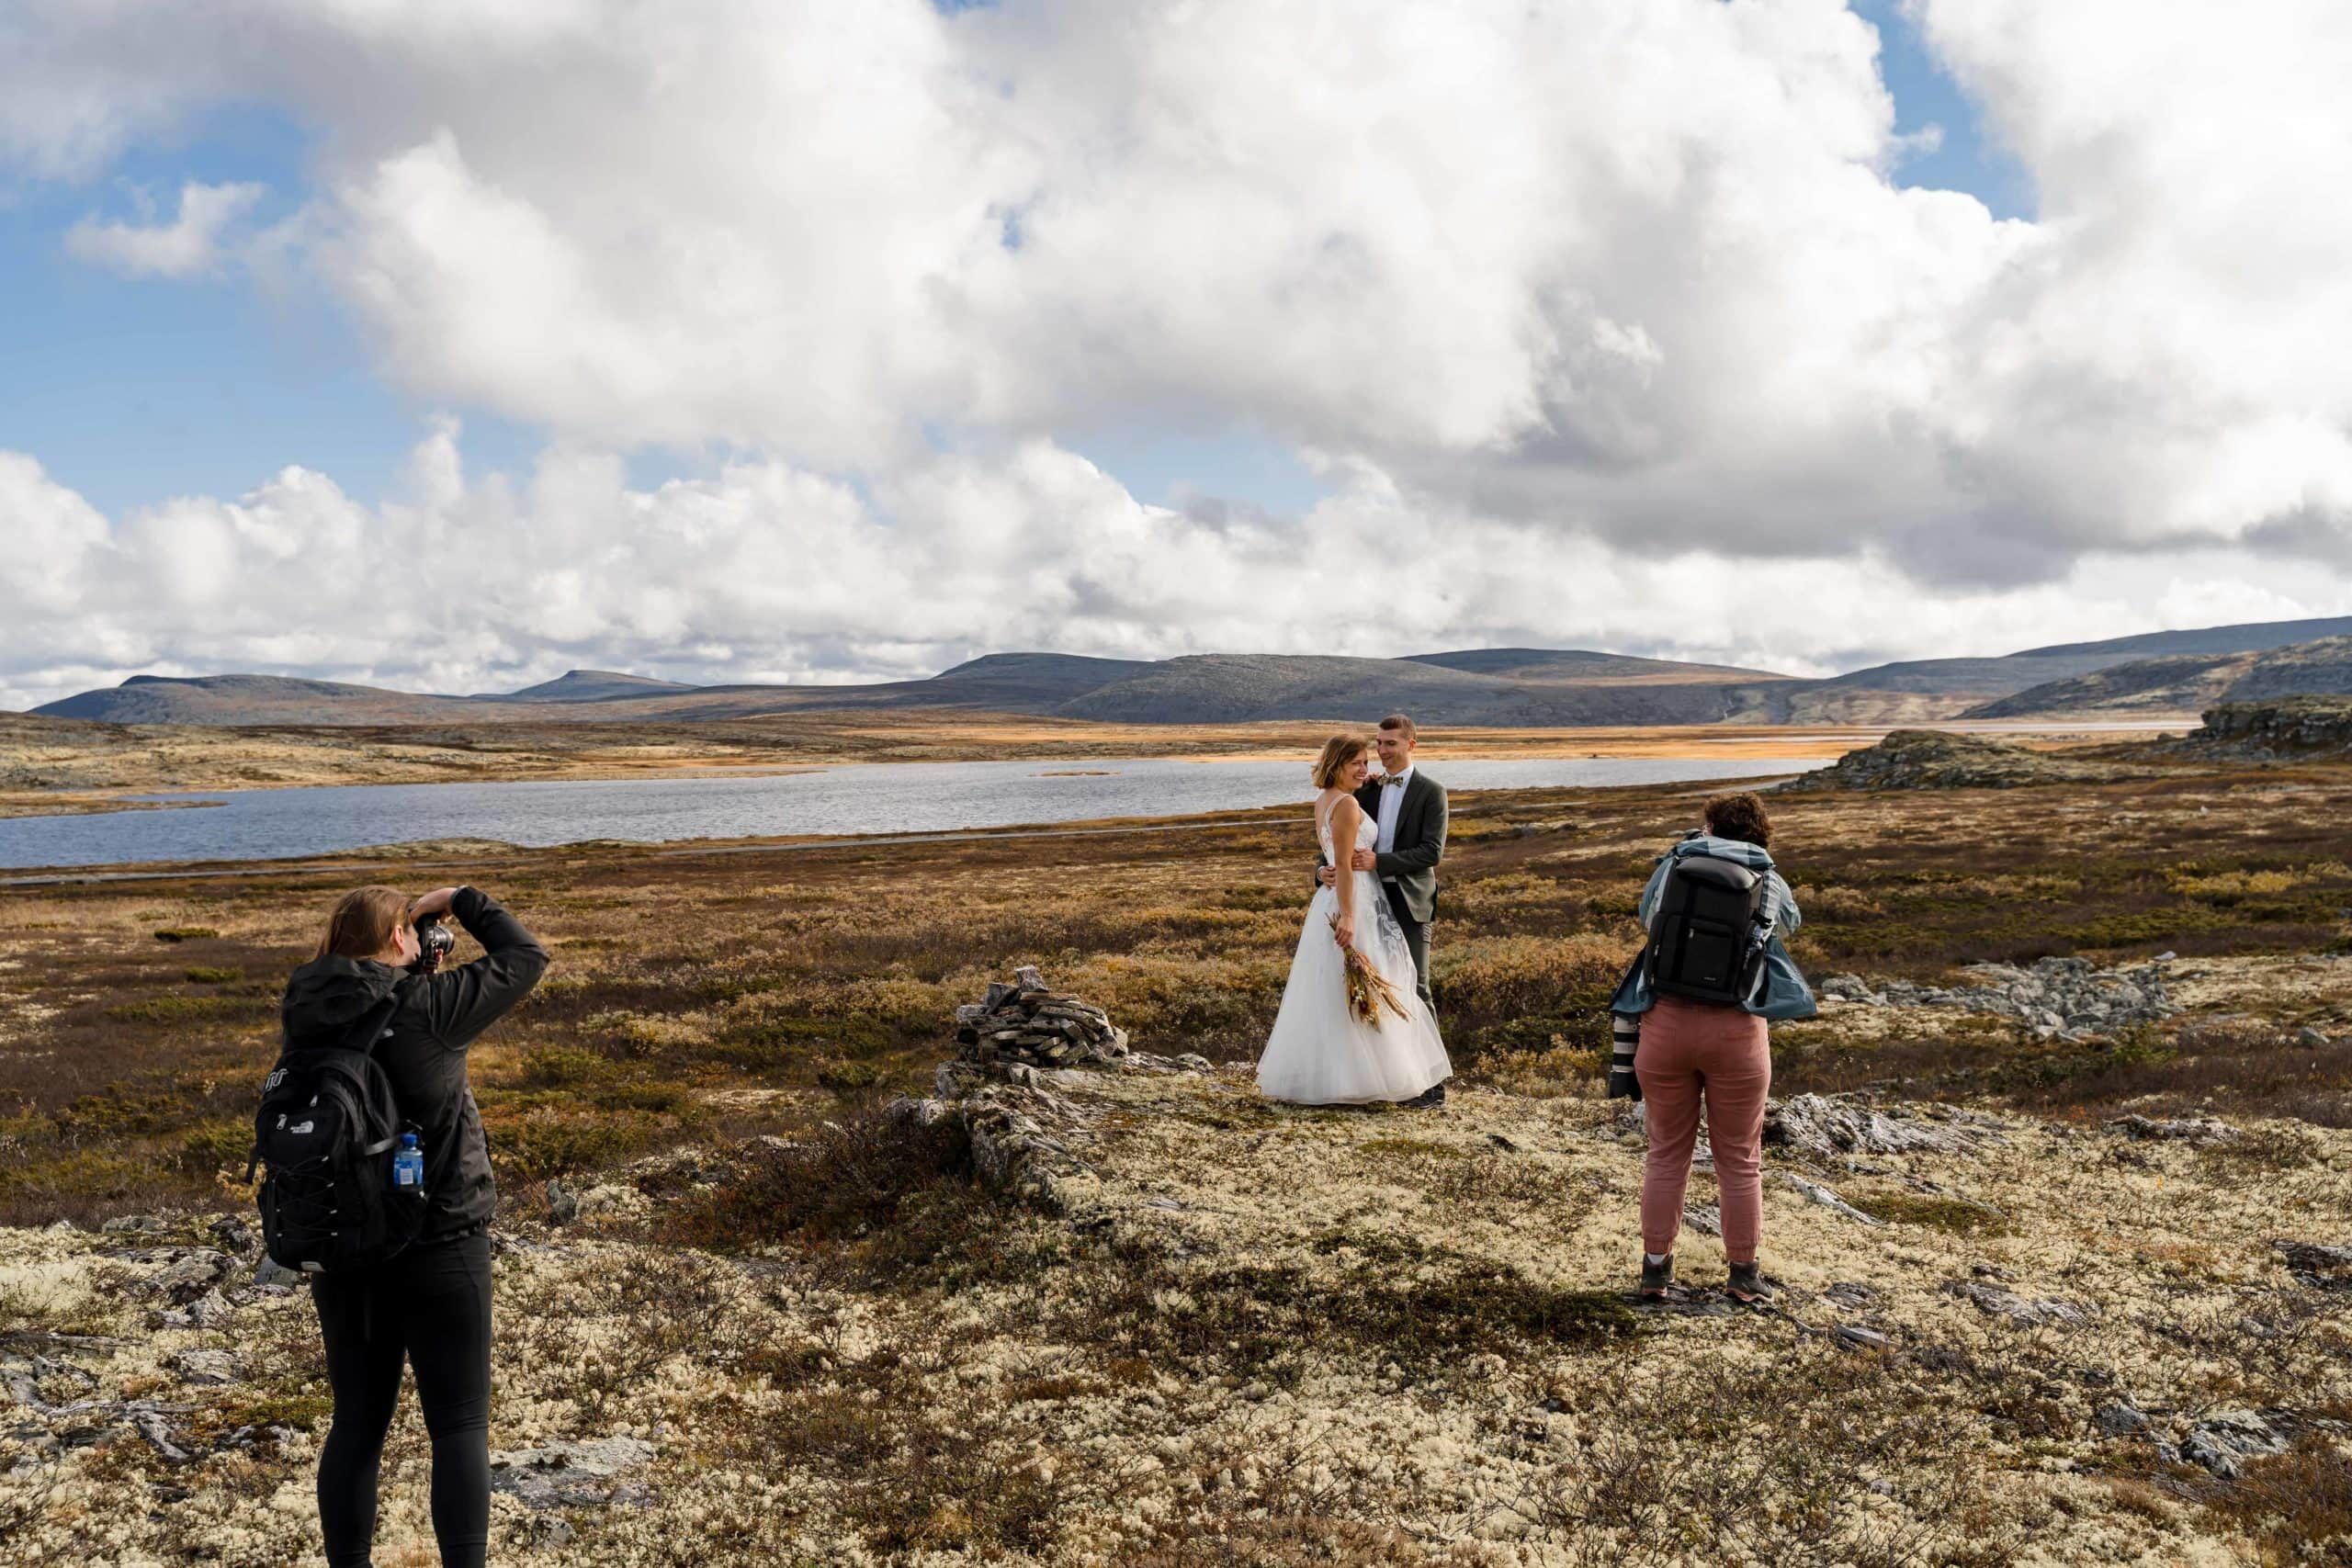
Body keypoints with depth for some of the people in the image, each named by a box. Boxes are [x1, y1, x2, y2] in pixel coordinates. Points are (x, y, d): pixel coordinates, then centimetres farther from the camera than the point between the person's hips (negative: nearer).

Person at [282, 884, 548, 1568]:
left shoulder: (307, 1015, -2)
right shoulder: (425, 1007, -18)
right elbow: (526, 957, -8)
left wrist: (416, 973, 9)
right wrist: (459, 900, 4)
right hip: (439, 1250, -6)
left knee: (356, 1423, 16)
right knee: (459, 1427, 4)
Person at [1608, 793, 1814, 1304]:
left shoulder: (1674, 865, 3)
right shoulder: (1768, 882, 3)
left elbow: (1646, 917, 22)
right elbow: (1789, 923, 25)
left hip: (1666, 1022, 1)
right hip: (1736, 1030, -1)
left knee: (1667, 1150, 14)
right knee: (1739, 1157, 13)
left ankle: (1656, 1267, 22)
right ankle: (1744, 1272, 24)